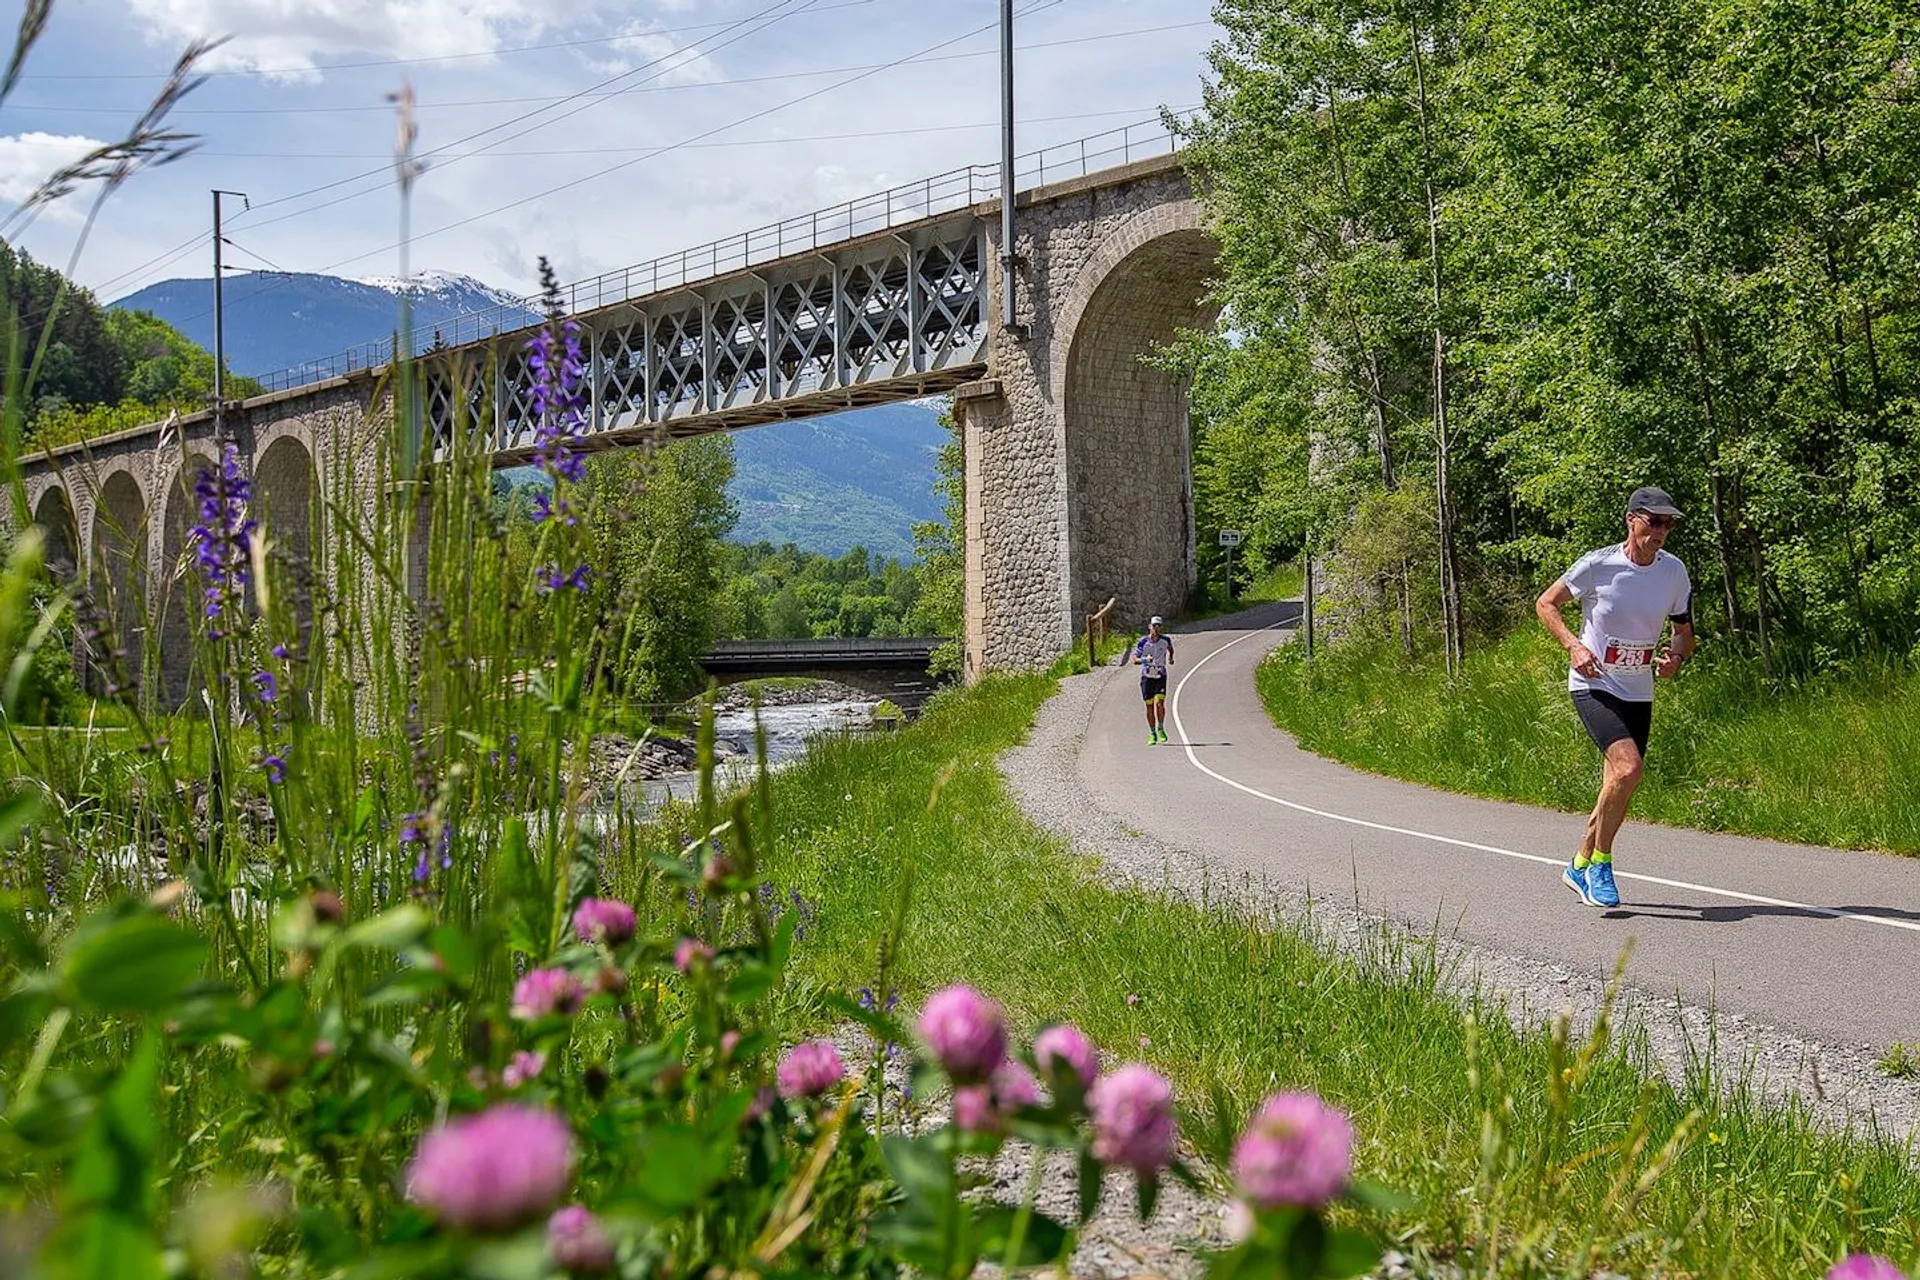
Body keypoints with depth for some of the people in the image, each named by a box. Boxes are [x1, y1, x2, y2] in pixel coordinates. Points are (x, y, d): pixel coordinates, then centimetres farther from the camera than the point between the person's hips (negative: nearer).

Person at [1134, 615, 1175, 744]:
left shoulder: (1166, 640, -2)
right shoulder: (1142, 641, -9)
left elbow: (1170, 648, 24)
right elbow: (1134, 659, -9)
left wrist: (1171, 657, 14)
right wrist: (1145, 659, -25)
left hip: (1161, 676, 0)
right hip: (1147, 677, 0)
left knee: (1159, 703, -16)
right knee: (1149, 706, 3)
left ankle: (1161, 729, 4)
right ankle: (1152, 734, 16)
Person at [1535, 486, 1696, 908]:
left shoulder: (1674, 571, 0)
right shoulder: (1597, 565, -13)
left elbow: (1684, 632, 12)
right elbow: (1546, 604, -1)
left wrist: (1676, 657, -10)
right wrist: (1573, 645, -16)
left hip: (1639, 694, 5)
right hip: (1593, 686, -5)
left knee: (1617, 789, 8)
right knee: (1628, 768, -24)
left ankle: (1581, 866, 30)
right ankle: (1600, 864, -7)